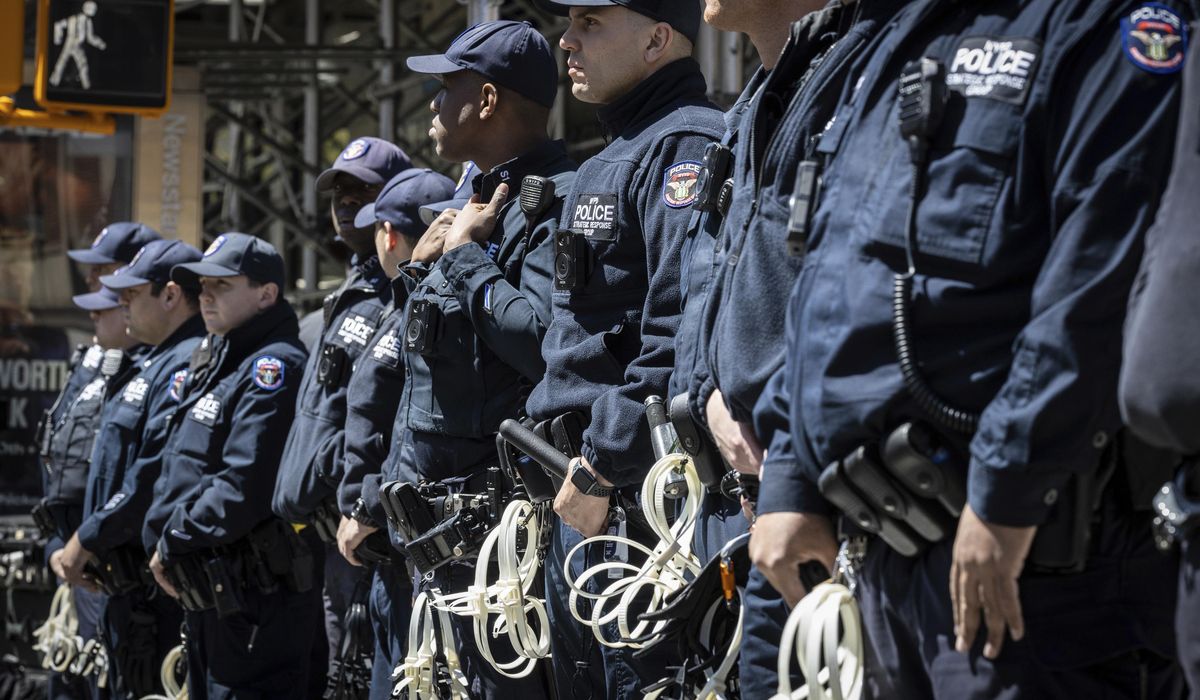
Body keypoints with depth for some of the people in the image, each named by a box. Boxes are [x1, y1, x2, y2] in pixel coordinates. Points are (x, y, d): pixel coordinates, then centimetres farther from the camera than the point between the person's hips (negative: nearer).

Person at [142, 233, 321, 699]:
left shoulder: (273, 368, -14)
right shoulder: (210, 360, 16)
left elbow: (242, 489, -22)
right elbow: (175, 469, 18)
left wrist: (172, 542, -11)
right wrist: (158, 542, 2)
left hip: (259, 602, -10)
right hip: (207, 596, 10)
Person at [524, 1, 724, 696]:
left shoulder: (686, 148, -12)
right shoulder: (611, 161, 22)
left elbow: (679, 336, -22)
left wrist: (602, 468, -21)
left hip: (640, 497, -11)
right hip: (583, 487, 11)